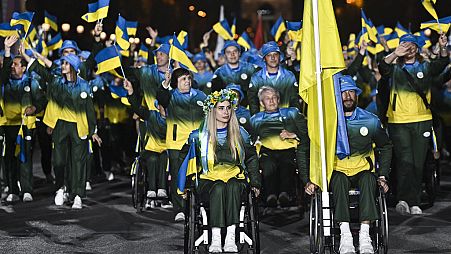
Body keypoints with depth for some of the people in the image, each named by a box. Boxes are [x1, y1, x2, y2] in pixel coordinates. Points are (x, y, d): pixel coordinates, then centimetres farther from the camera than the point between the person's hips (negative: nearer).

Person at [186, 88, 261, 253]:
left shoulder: (240, 134, 14)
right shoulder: (200, 136, 9)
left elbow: (251, 158, 22)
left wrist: (255, 182, 12)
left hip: (235, 178, 1)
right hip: (209, 179, -1)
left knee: (233, 187, -36)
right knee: (218, 188, -36)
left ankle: (231, 239, -42)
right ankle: (215, 240, -41)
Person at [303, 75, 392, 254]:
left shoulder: (370, 121, 3)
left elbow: (385, 147, 18)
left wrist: (382, 176, 8)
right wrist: (309, 180, -7)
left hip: (362, 171, 1)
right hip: (337, 171, -1)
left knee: (368, 179, -33)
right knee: (339, 179, -35)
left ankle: (364, 235, -39)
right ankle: (345, 236, -40)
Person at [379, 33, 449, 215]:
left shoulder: (425, 68, 13)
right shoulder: (395, 69, 9)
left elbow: (441, 64, -5)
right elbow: (383, 68, -12)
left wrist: (443, 49, -25)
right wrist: (395, 54, -29)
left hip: (422, 121, 2)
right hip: (398, 122, -2)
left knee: (418, 163, 3)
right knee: (405, 161, -13)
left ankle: (414, 203, 9)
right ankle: (406, 200, -10)